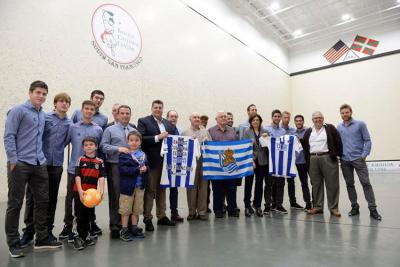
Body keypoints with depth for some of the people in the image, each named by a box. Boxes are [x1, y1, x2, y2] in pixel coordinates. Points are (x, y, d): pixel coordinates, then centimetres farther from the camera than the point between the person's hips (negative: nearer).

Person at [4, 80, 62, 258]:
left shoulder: (43, 115, 15)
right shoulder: (18, 111, -4)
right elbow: (9, 137, -10)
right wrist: (13, 161, -14)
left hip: (39, 164, 7)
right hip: (20, 164, -6)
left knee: (42, 201, 8)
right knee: (15, 204, 3)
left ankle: (42, 238, 18)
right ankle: (13, 243, 16)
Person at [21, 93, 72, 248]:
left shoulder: (69, 124, 7)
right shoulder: (44, 118, -1)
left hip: (56, 165, 3)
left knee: (52, 199, 10)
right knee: (32, 198, 4)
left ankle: (48, 230, 23)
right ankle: (29, 231, 17)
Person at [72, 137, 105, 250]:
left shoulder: (100, 162, 3)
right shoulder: (80, 160, -2)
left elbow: (101, 177, -3)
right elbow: (77, 176, -8)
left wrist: (101, 190, -17)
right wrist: (80, 191, -19)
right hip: (79, 191, -3)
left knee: (89, 215, 14)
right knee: (80, 215, 4)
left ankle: (84, 236, 30)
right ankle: (80, 237, 15)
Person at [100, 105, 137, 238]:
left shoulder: (134, 131, 14)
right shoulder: (110, 130, 5)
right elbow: (103, 146, -5)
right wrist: (118, 149, -17)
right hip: (115, 167, -3)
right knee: (115, 197, 0)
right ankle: (115, 226, 10)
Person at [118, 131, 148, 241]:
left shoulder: (143, 154, 6)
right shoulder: (124, 155, -10)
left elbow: (147, 166, 7)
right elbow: (122, 169, -21)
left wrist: (145, 168, -16)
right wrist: (137, 170, -22)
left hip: (140, 185, 5)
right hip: (128, 185, -5)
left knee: (137, 208, 15)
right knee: (126, 209, 5)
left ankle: (134, 228, 29)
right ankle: (124, 230, 17)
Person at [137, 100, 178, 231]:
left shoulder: (169, 124, 14)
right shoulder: (143, 121, -3)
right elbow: (141, 138, -16)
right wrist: (158, 137, -20)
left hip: (165, 161, 6)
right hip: (151, 161, -5)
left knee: (161, 189, 15)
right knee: (149, 190, 2)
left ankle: (161, 216, 25)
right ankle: (147, 218, 12)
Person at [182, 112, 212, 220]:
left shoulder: (205, 131, 17)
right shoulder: (185, 132, 8)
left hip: (204, 161, 2)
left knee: (203, 186, 4)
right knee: (191, 187, 3)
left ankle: (202, 211, 14)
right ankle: (192, 212, 14)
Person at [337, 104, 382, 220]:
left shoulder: (360, 124, -1)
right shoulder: (339, 127, 8)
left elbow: (367, 140, -3)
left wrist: (364, 154, -11)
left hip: (358, 159, -3)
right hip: (344, 160, 4)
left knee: (365, 183, -7)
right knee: (349, 184, 9)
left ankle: (373, 209, -1)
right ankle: (354, 207, 19)